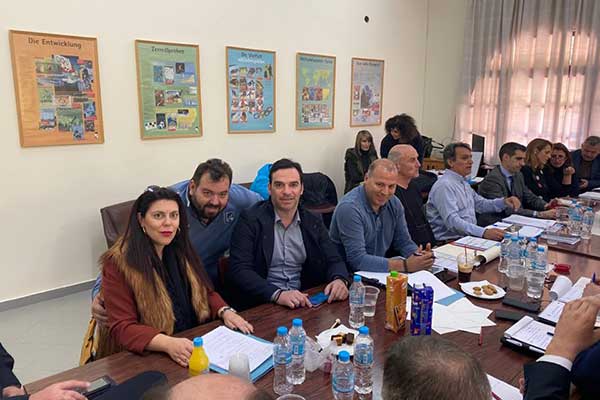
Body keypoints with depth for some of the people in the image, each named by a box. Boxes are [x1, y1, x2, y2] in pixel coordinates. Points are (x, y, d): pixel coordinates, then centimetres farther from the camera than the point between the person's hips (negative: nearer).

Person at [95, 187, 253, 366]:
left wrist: (225, 311, -8)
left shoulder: (181, 251, 7)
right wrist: (168, 344, -30)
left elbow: (206, 293, 13)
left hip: (194, 345, 5)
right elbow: (122, 328, -15)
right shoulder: (118, 262, -11)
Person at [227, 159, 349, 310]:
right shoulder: (250, 220, -6)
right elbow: (238, 271, -14)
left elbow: (334, 261, 8)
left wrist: (339, 280, -15)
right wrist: (278, 294, -28)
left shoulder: (313, 222, 7)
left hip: (303, 302, 3)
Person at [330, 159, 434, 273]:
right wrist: (405, 265, -27)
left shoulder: (394, 203, 1)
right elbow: (357, 260, -25)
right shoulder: (350, 208, -21)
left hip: (378, 272, 6)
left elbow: (404, 242, 9)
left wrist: (419, 256, -13)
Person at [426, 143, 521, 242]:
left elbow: (480, 204, 27)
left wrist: (504, 202, 9)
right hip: (450, 241, -9)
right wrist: (484, 232, -36)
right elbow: (452, 221, -26)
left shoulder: (463, 182, 17)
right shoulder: (444, 186, -15)